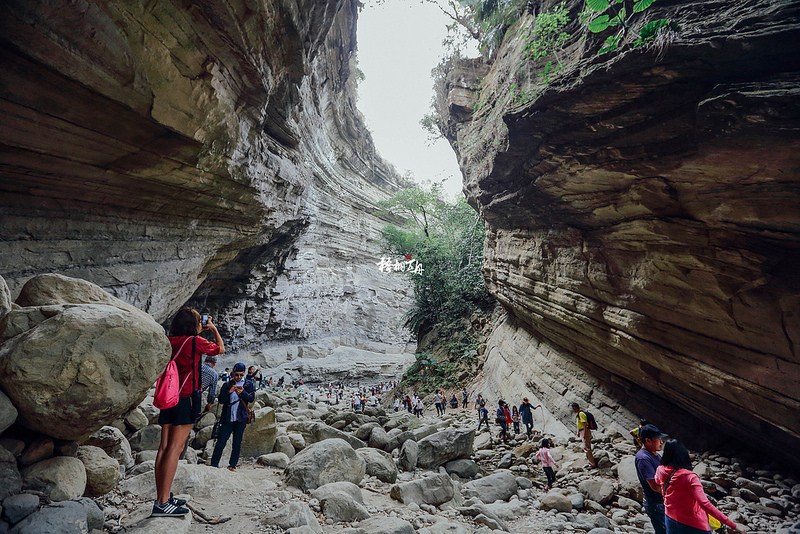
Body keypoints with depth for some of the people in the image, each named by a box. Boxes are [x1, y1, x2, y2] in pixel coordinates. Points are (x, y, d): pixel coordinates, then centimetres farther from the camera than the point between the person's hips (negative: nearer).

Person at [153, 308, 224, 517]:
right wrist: (214, 329, 21)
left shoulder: (169, 340, 7)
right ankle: (163, 503, -7)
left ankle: (162, 497, 13)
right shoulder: (196, 341, -8)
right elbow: (221, 349, 9)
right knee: (175, 447, -7)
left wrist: (199, 332, 34)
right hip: (186, 397, -7)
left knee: (164, 446, 8)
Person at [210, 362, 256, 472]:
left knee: (237, 443, 6)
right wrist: (229, 392, -18)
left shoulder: (249, 384, 5)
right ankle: (214, 464, 9)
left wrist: (242, 392, -21)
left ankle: (232, 465, 14)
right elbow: (221, 400, -1)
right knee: (221, 442, -1)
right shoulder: (227, 385, 5)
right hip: (227, 418, 0)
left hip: (241, 418, 0)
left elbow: (251, 398, -4)